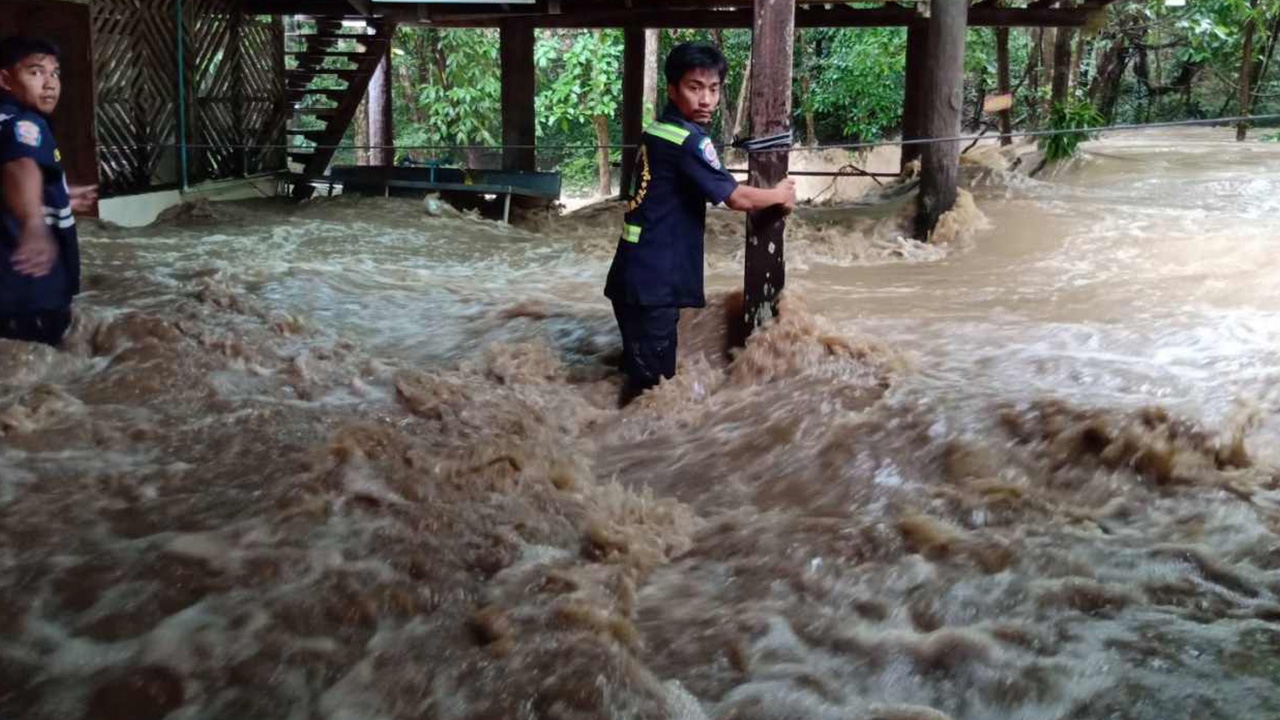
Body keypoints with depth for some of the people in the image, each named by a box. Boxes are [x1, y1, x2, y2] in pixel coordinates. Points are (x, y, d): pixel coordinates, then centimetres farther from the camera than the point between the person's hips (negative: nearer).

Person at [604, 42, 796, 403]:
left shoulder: (660, 130, 14)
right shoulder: (688, 139, -15)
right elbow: (737, 198, -10)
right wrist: (779, 195, 8)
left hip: (637, 273, 10)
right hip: (653, 279, -10)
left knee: (644, 371, 18)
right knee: (652, 377, -2)